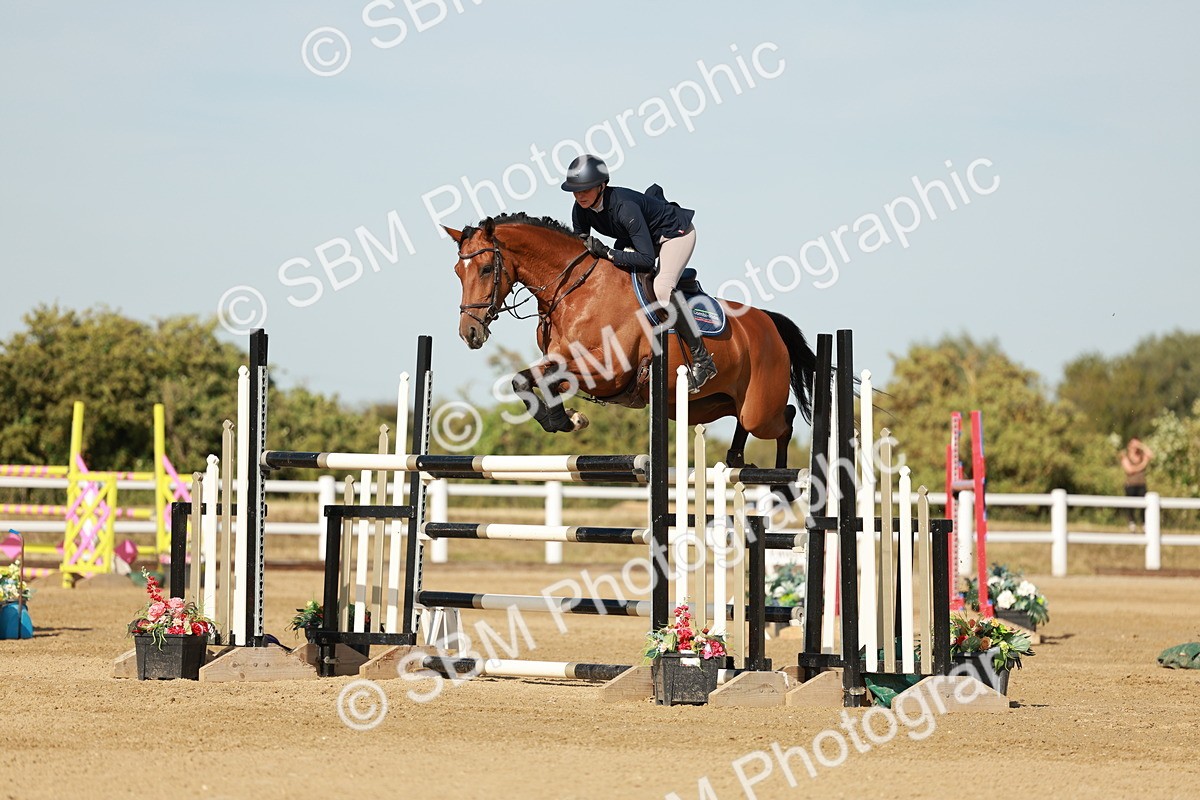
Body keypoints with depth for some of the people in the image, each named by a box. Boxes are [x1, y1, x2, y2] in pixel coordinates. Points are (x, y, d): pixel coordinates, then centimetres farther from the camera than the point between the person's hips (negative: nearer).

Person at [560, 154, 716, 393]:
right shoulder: (581, 210, -16)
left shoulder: (624, 207, -38)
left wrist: (607, 253, -41)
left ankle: (701, 358, -25)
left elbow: (646, 259, -39)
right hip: (646, 234, 9)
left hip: (676, 232, -9)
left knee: (662, 287, -29)